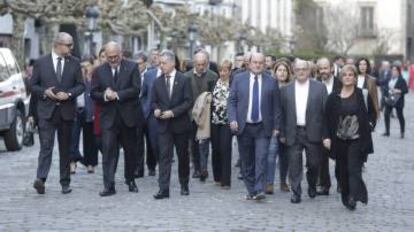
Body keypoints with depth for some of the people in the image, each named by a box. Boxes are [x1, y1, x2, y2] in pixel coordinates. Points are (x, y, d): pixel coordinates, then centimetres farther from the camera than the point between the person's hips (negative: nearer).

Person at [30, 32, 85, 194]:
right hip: (47, 110, -2)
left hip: (66, 110, 2)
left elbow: (81, 85, 7)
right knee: (46, 146, -13)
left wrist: (69, 94, -11)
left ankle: (65, 183, 16)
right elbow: (33, 85, 5)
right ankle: (40, 179, -22)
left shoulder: (75, 63, 6)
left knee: (65, 148, 9)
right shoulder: (41, 63, 1)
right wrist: (44, 92, -13)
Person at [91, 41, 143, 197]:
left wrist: (117, 95, -18)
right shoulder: (99, 71, 5)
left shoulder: (132, 67, -1)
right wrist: (105, 96, -17)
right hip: (108, 117, 0)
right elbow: (93, 93, 3)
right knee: (108, 150, -8)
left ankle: (130, 180, 30)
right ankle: (109, 186, -9)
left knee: (131, 150, 11)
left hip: (128, 116, 0)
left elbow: (136, 89, -10)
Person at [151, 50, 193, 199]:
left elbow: (189, 102, -8)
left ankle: (184, 185, 26)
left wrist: (173, 112, -17)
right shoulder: (158, 82, 6)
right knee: (164, 156, -7)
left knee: (183, 156, 11)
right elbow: (153, 101, 12)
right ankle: (163, 189, -10)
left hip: (180, 124, -2)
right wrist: (156, 109, -11)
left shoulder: (184, 80, -4)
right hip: (164, 125, 2)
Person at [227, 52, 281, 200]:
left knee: (261, 159, -12)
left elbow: (276, 106, 4)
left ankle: (259, 190, -13)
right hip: (243, 127, 1)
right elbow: (231, 101, 4)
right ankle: (251, 191, 16)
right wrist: (232, 119, -9)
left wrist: (276, 127, 0)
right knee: (246, 161, 7)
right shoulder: (239, 79, 5)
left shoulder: (271, 82, 3)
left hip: (262, 128, -1)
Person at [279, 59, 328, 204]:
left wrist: (325, 134, -4)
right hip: (294, 133, 1)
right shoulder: (286, 90, 6)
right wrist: (282, 134, 3)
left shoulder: (319, 87, 1)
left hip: (313, 133, -1)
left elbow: (325, 111, 0)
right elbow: (282, 113, 7)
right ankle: (296, 192, 7)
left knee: (314, 163, 7)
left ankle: (312, 186, 32)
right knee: (294, 164, -1)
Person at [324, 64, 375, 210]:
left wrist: (365, 122, -7)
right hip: (339, 139, 3)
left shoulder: (363, 95, 0)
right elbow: (327, 118, 6)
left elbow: (372, 114, 8)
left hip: (357, 139, -3)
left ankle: (353, 198, -19)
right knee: (343, 170, 8)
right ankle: (346, 198, 18)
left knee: (354, 169, -12)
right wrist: (327, 137, -1)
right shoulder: (334, 97, 4)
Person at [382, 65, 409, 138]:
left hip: (398, 101, -5)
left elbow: (406, 90, -11)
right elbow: (386, 88, 13)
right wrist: (385, 96, 2)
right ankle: (387, 131, 15)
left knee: (400, 116, 4)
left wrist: (399, 91, -23)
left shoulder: (402, 80, -9)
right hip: (389, 100, 5)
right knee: (386, 114, 3)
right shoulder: (389, 79, 6)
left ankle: (402, 132, 15)